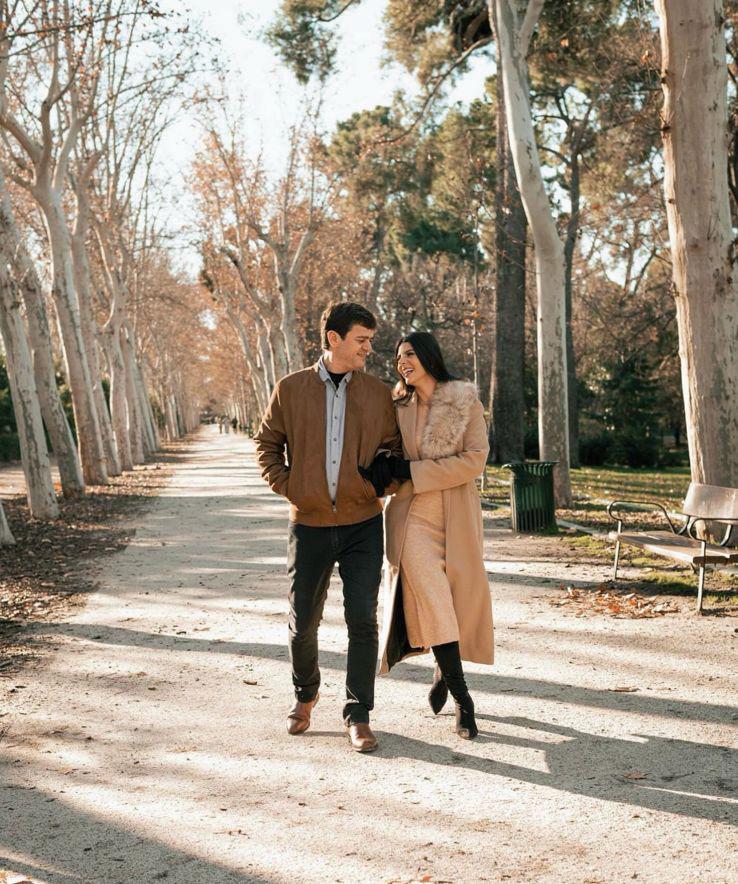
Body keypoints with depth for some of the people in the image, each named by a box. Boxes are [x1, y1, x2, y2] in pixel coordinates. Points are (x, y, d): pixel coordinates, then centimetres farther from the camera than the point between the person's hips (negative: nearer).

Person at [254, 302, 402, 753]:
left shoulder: (379, 394, 2)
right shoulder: (291, 389, 0)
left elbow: (394, 449, 13)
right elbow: (267, 443, 9)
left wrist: (376, 485, -2)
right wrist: (288, 488, -1)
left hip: (363, 525, 0)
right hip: (309, 525, 0)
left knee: (363, 620, -4)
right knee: (303, 622, 9)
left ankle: (359, 715, 8)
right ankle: (306, 694, 36)